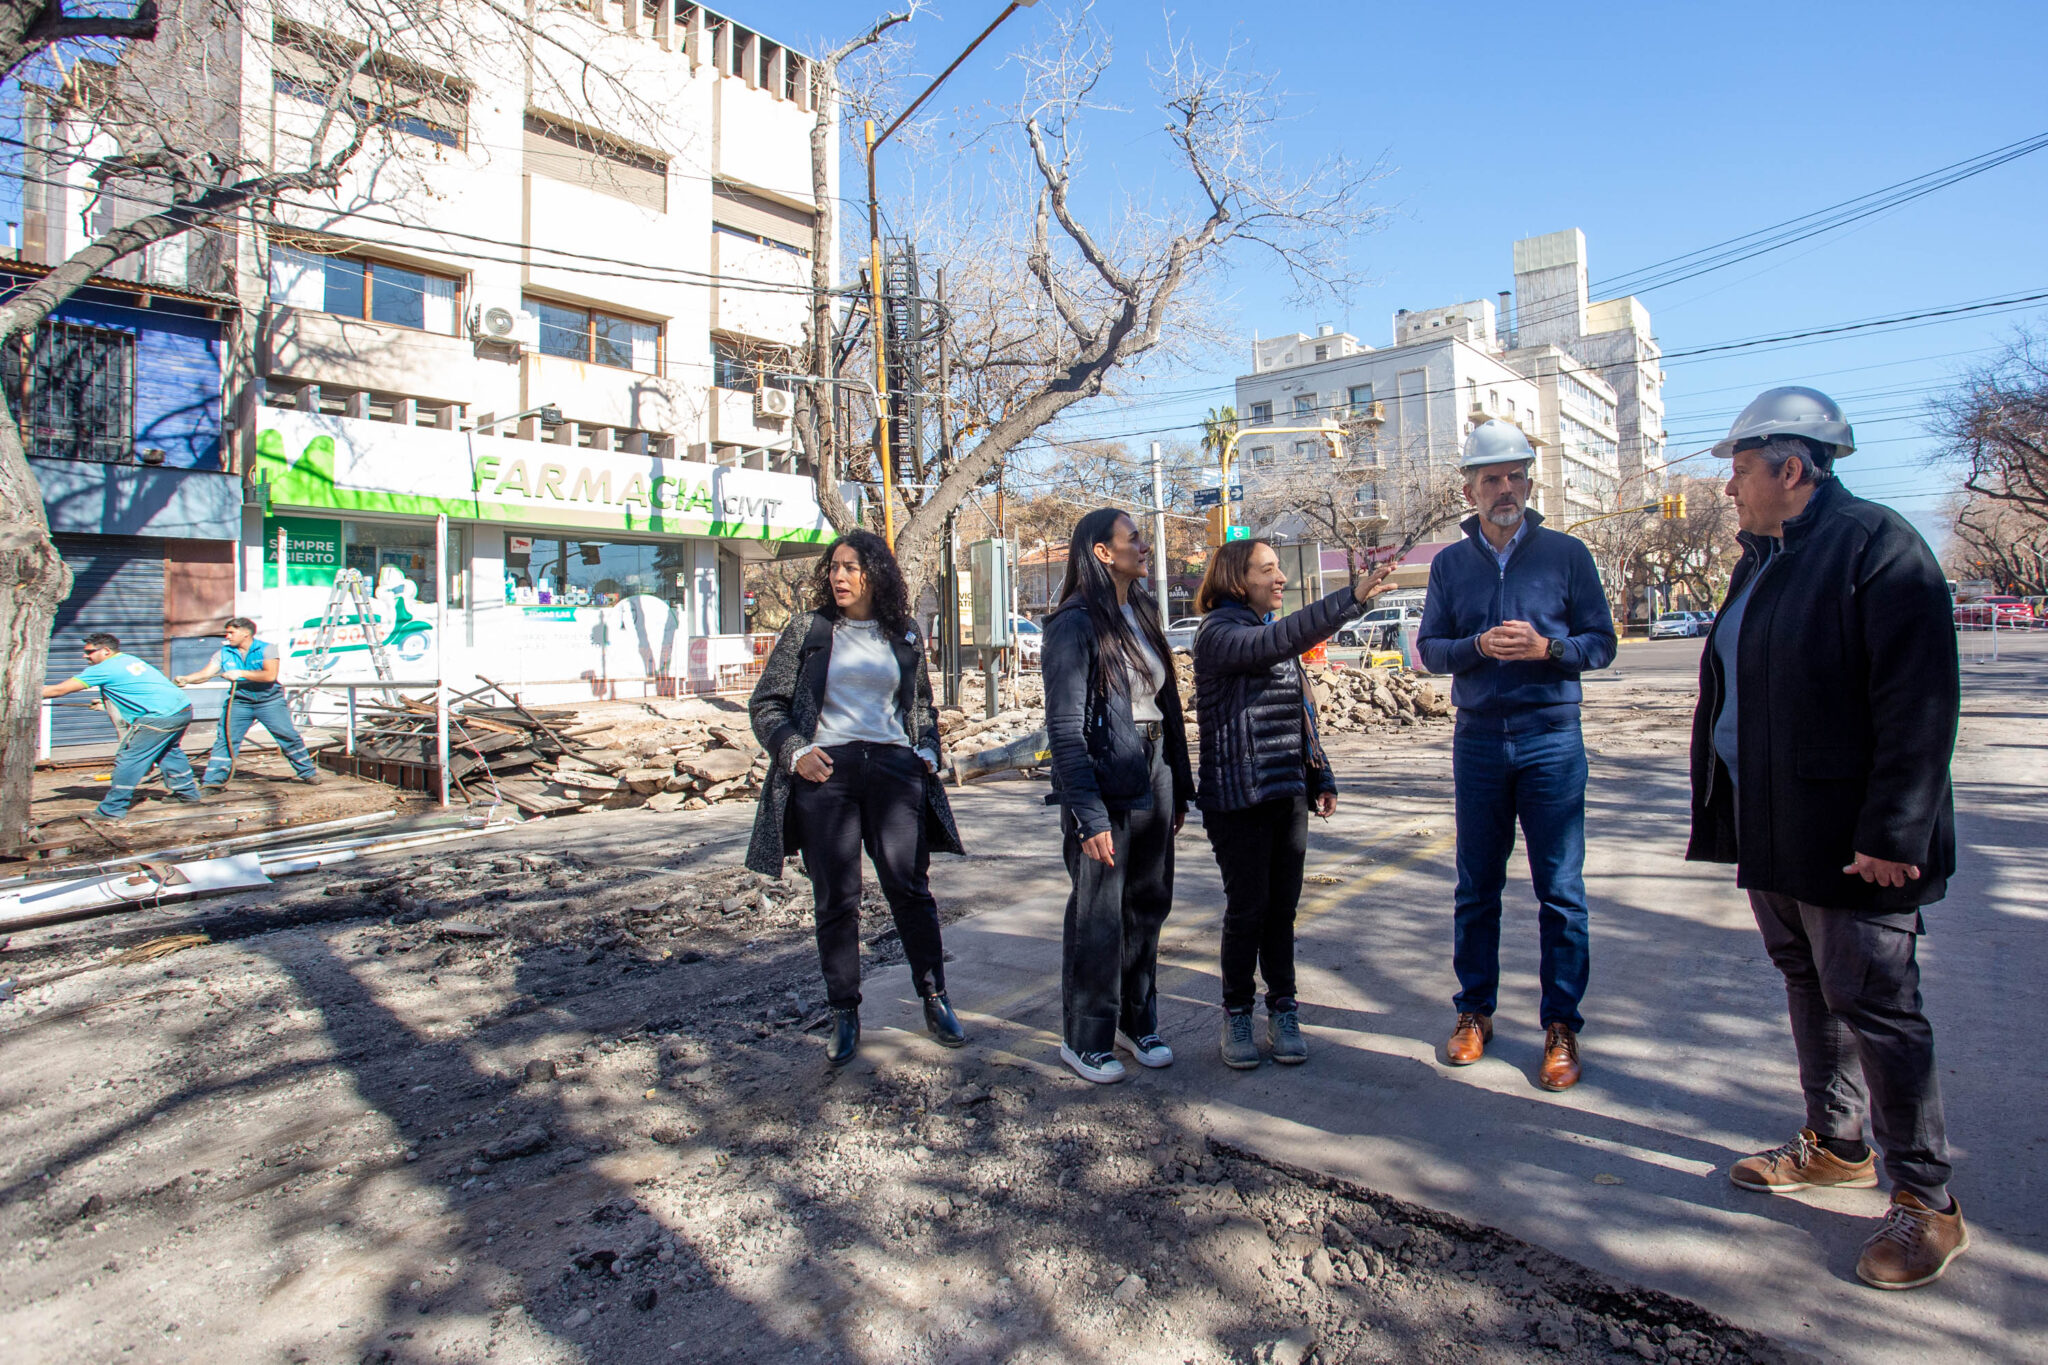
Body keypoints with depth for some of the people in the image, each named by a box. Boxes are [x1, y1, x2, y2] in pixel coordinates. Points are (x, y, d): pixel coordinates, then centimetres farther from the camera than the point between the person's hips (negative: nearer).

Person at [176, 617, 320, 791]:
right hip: (239, 702, 3)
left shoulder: (265, 649, -8)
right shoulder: (225, 653, 3)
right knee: (225, 740, -4)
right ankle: (213, 782, 2)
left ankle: (308, 773, 13)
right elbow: (206, 673, -4)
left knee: (288, 736, 0)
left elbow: (270, 675, -22)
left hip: (269, 701, -3)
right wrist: (185, 679, -22)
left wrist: (240, 673, -23)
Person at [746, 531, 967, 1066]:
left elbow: (923, 704, 24)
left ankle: (935, 1002, 15)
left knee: (911, 888, 0)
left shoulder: (903, 636, 12)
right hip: (825, 771, -1)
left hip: (893, 766, 1)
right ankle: (844, 1017, 17)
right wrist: (795, 750, -8)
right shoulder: (808, 629, 6)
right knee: (835, 900, 4)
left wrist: (928, 750, 8)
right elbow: (766, 703, 7)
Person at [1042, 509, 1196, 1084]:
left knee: (1148, 905, 14)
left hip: (1153, 776, 7)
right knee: (1098, 916, 3)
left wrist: (1179, 787, 11)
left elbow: (1168, 702, 13)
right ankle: (1084, 1040, 20)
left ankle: (1137, 1022, 32)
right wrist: (1088, 815, -19)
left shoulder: (1143, 613, 12)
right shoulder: (1075, 624, -11)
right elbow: (1065, 728, -15)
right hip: (1105, 783, -7)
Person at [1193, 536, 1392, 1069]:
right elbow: (1273, 643, -30)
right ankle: (1237, 1014, 16)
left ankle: (1283, 1012, 21)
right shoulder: (1219, 632, -10)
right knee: (1248, 906, 0)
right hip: (1238, 797, -7)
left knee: (1282, 906, 9)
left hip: (1288, 793, 7)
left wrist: (1321, 777, 16)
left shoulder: (1273, 631, 16)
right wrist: (1351, 599, -36)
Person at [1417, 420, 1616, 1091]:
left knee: (1561, 890, 3)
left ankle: (1562, 1026, 17)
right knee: (1476, 887, 10)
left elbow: (1601, 642, 2)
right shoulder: (1451, 563, 8)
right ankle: (1474, 1010, 24)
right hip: (1477, 739, 2)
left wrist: (1546, 647, -16)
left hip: (1551, 738, -2)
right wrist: (1478, 646, -14)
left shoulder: (1566, 553, 2)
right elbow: (1430, 648, 5)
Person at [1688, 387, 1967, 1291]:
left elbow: (1921, 700, -19)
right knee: (1809, 988, 18)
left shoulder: (1877, 544, -14)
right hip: (1773, 830, 9)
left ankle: (1927, 1203, 18)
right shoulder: (1765, 558, 13)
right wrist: (1726, 808, 16)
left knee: (1875, 1006, 1)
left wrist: (1894, 832, -22)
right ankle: (1836, 1145, 35)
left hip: (1851, 841, -9)